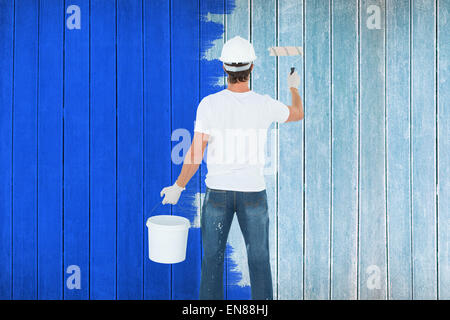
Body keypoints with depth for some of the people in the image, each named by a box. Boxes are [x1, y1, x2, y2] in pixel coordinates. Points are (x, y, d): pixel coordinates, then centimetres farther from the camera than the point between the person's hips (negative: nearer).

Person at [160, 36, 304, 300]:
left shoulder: (209, 104, -13)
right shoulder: (265, 105, -10)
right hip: (253, 192, 1)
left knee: (213, 259, 14)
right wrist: (294, 87, 33)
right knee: (259, 260, 14)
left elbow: (195, 156, -13)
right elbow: (298, 114, 13)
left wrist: (177, 187, 3)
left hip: (218, 191, 0)